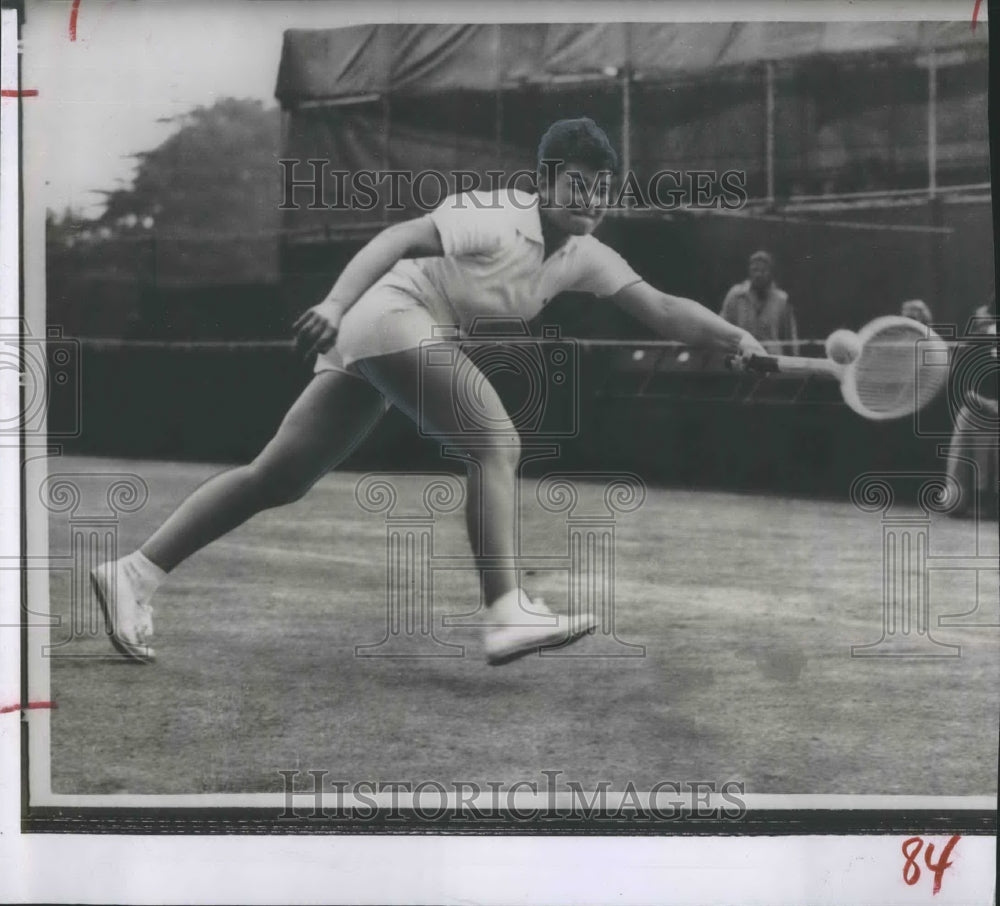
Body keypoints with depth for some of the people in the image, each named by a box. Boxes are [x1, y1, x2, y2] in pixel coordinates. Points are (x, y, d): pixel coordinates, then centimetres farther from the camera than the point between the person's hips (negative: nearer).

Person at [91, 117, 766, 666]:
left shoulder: (585, 258, 9)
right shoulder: (497, 214, -14)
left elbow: (664, 311, 7)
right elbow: (398, 238, -23)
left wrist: (736, 339, -7)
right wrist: (335, 304, -36)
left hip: (369, 344, 9)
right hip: (391, 313, -9)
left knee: (278, 480, 6)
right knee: (496, 445, -18)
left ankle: (136, 572, 8)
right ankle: (508, 615, -25)